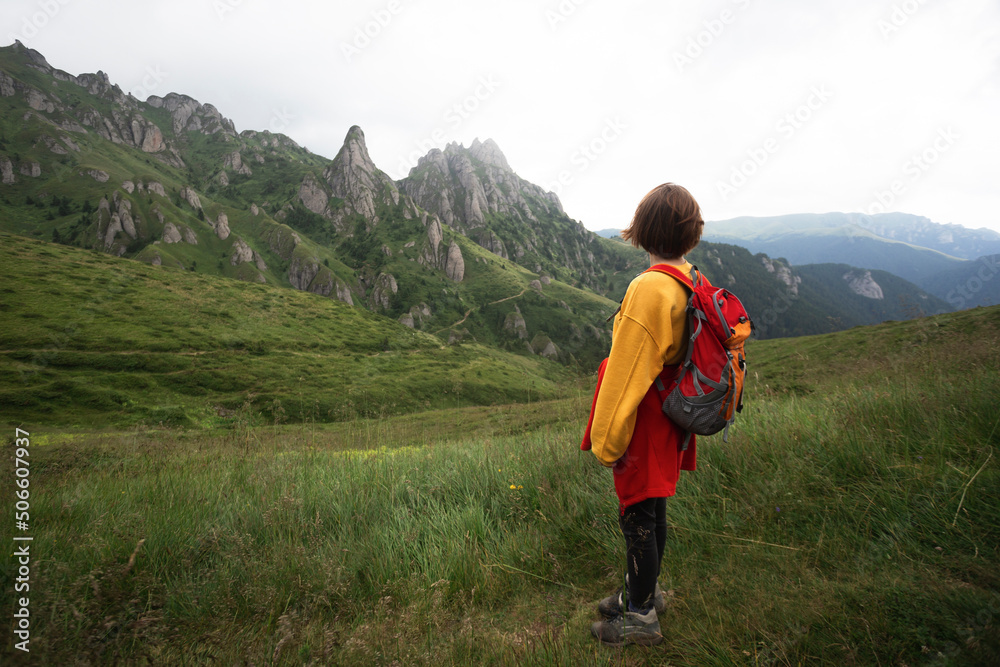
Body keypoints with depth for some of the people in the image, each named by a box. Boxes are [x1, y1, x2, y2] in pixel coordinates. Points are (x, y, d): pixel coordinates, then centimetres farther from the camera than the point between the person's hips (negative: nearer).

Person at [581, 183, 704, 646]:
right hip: (673, 418, 9)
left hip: (645, 422, -8)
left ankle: (641, 617, 24)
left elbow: (628, 372, -21)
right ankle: (643, 591, 41)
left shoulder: (649, 289, -24)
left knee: (637, 516, 7)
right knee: (653, 510, 21)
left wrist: (608, 440, -12)